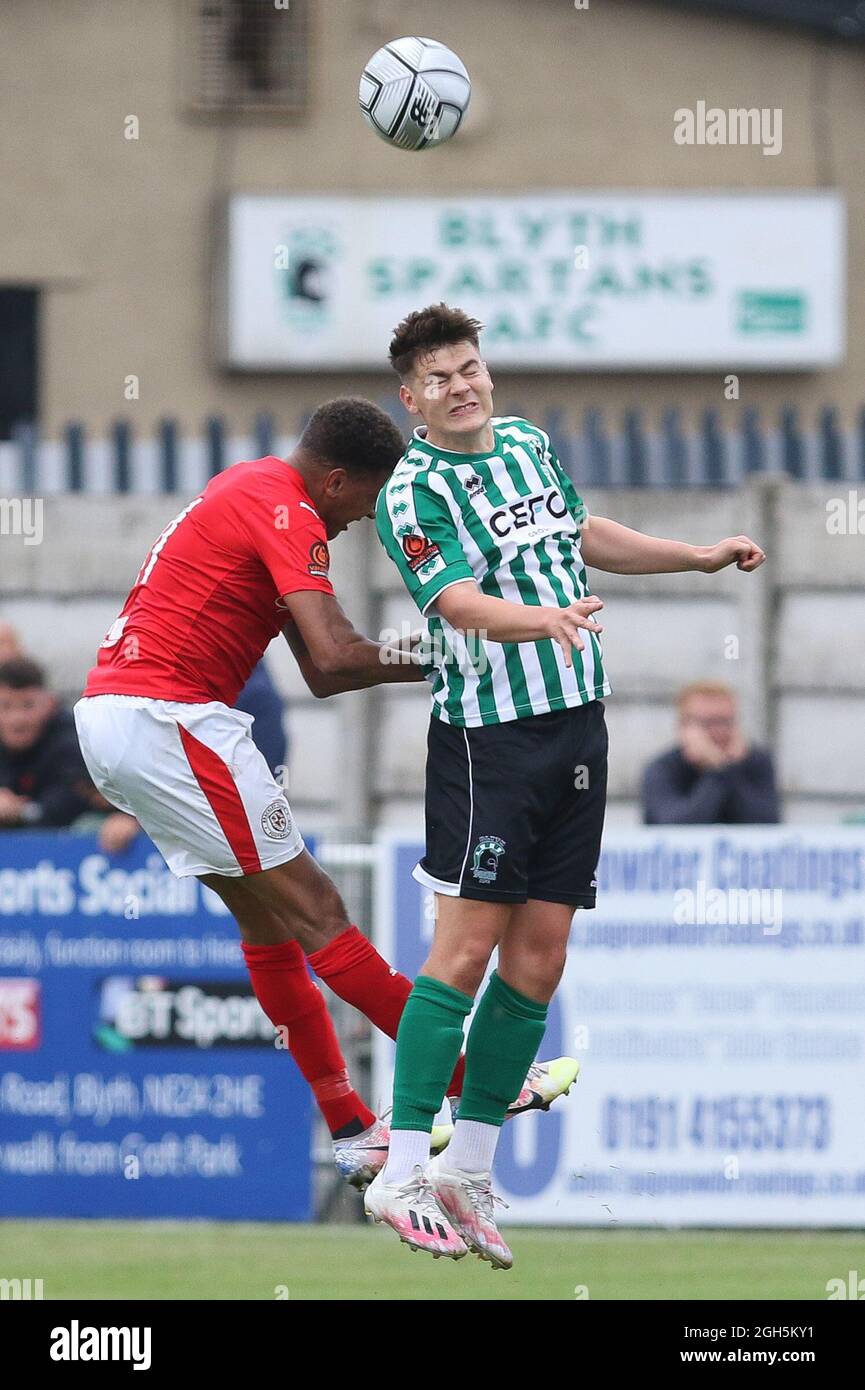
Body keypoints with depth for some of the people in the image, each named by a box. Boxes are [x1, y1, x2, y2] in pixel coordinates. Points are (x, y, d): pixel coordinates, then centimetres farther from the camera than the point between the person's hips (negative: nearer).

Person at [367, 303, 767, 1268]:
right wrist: (546, 618, -43)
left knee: (538, 958, 5)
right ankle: (401, 1174, -10)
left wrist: (699, 556, 31)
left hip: (577, 721, 7)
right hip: (488, 736, -7)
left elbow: (581, 536, 29)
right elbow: (462, 604, -26)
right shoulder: (413, 492, -12)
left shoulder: (528, 443, 12)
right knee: (466, 947, -12)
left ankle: (466, 1170, 11)